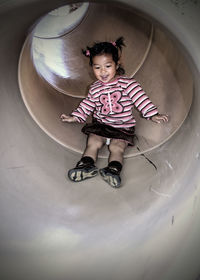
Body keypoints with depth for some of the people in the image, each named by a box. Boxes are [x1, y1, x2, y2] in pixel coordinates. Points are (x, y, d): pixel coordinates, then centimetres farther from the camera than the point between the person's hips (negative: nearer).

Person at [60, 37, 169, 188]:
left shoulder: (127, 83, -7)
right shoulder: (95, 88, 5)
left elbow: (140, 98, -12)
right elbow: (88, 105, 15)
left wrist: (152, 115, -21)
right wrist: (75, 117, 6)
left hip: (123, 126, -3)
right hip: (100, 125, 4)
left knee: (117, 147, -23)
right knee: (92, 143, -17)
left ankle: (114, 169, -36)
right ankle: (87, 165, -27)